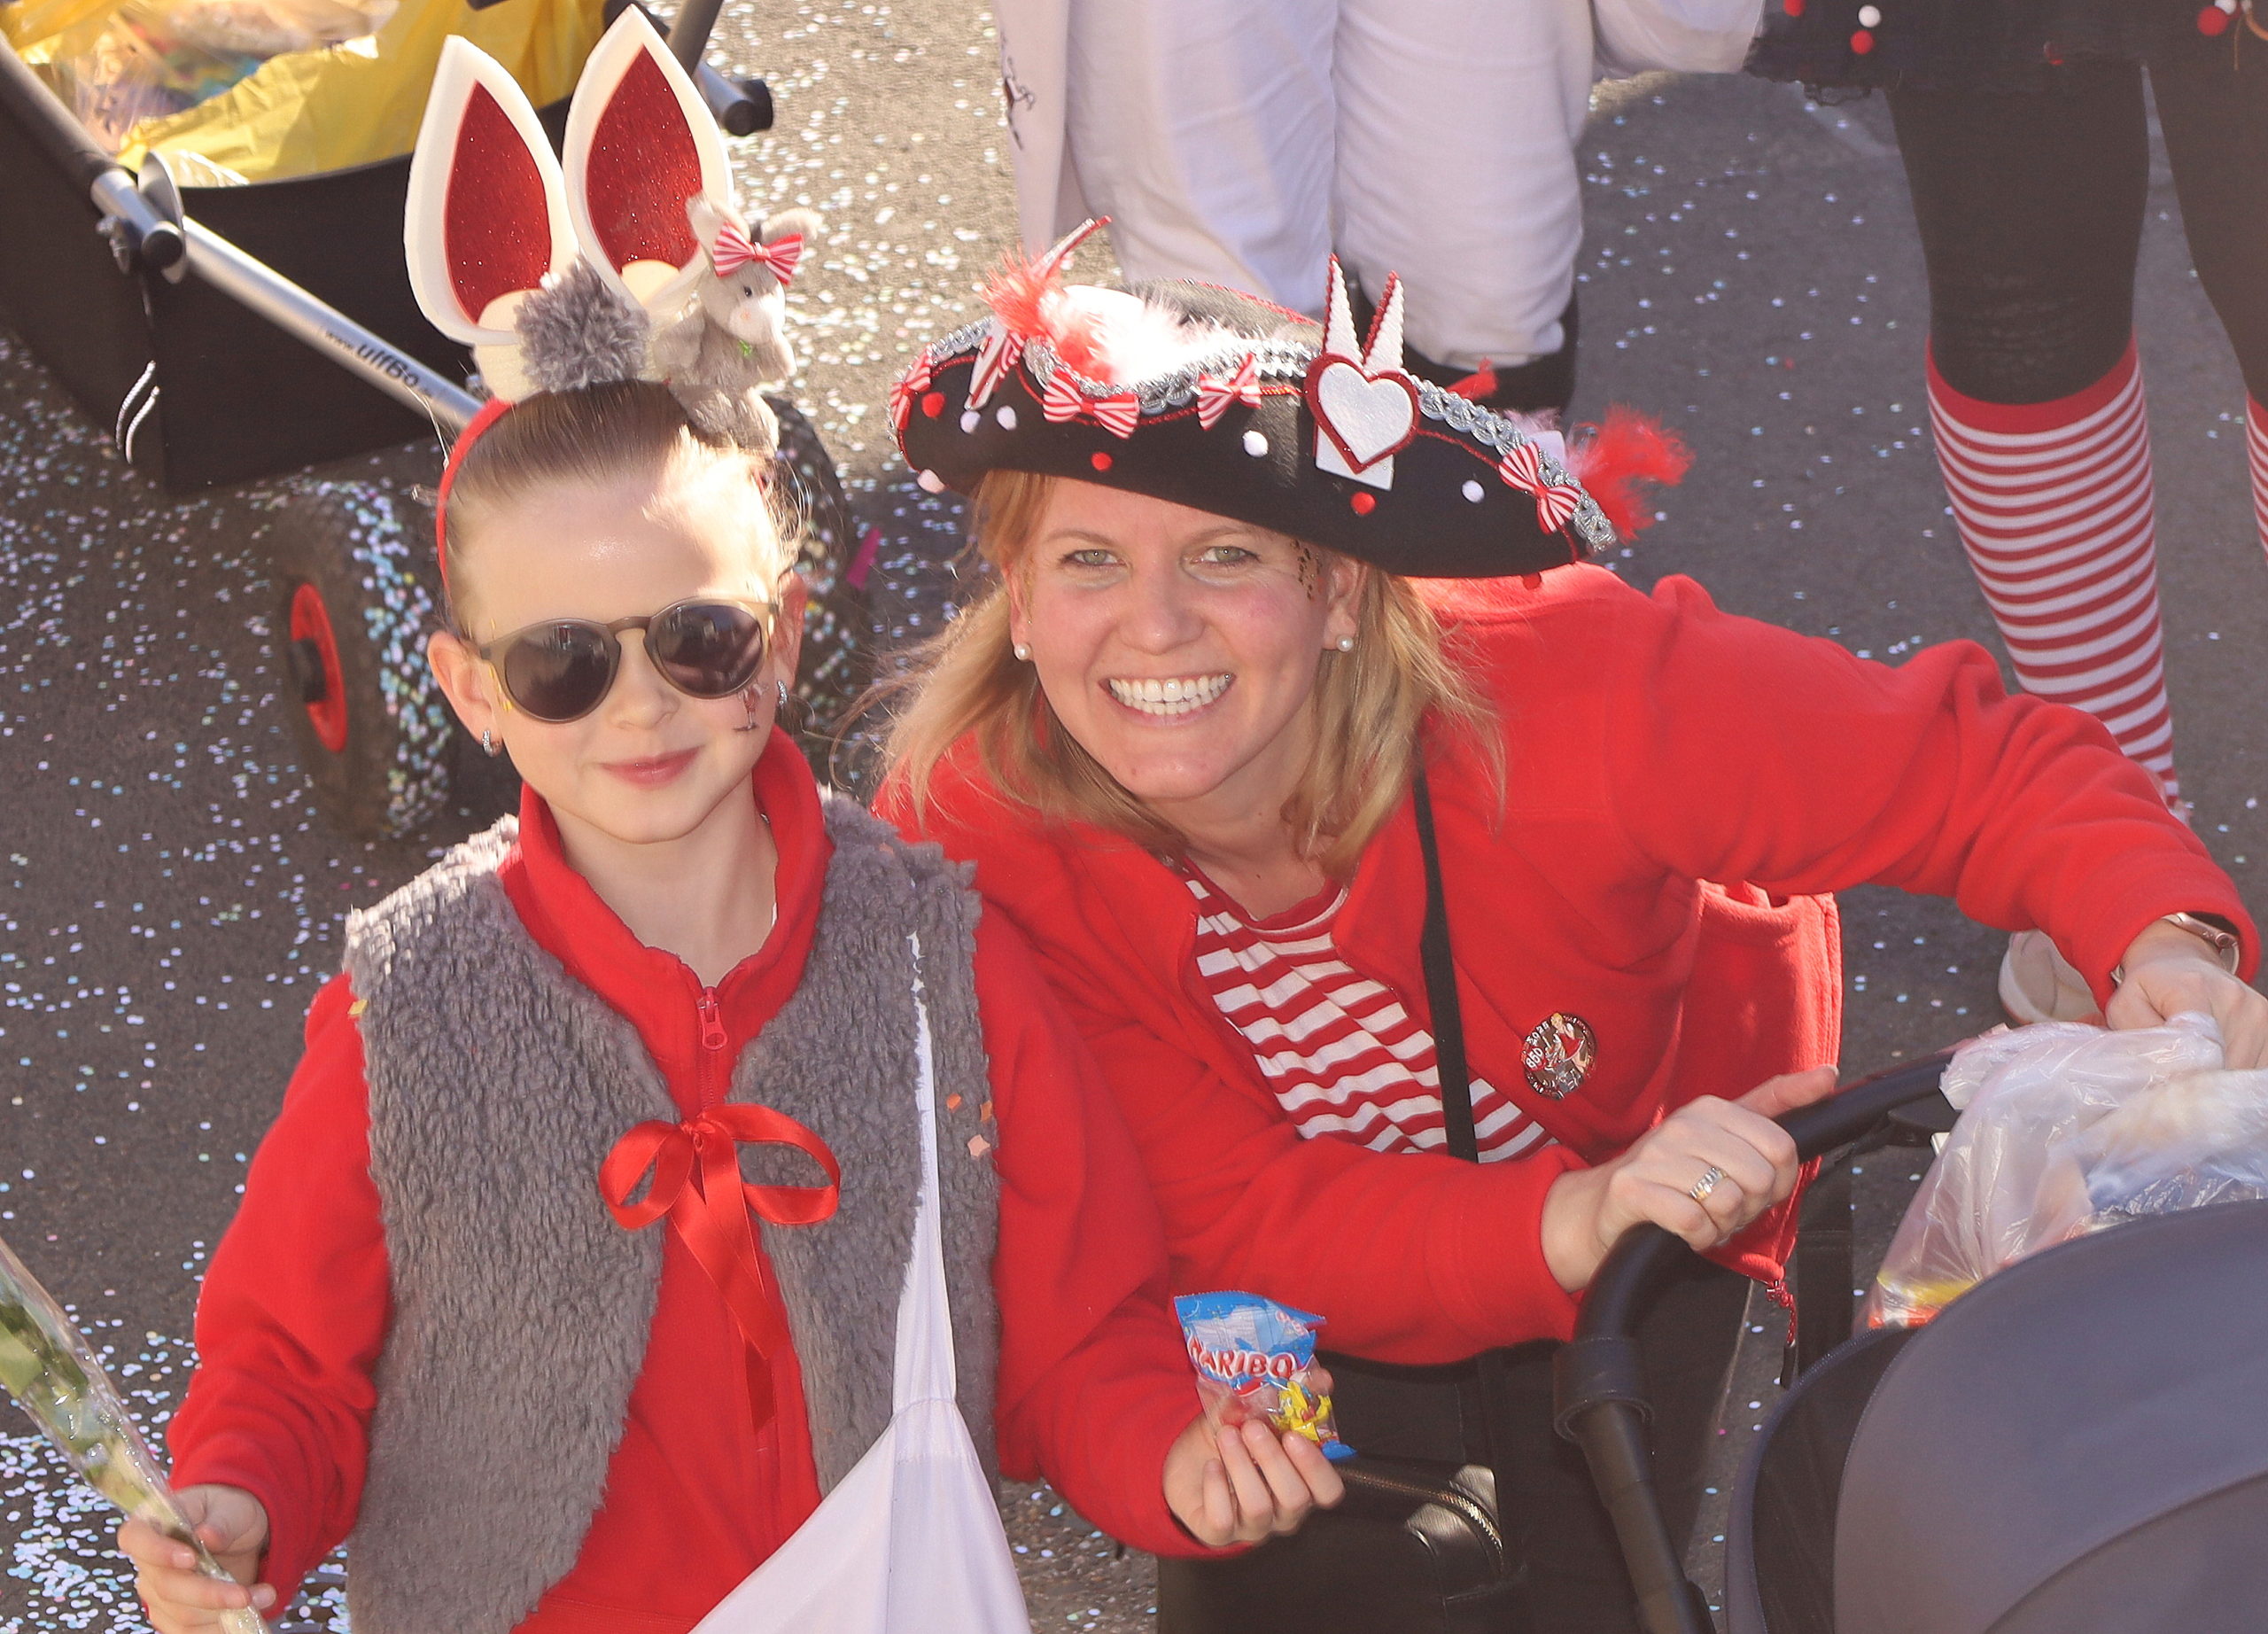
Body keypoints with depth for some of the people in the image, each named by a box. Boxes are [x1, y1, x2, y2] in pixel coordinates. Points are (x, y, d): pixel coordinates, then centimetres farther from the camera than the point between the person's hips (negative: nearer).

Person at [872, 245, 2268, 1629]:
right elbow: (1232, 1220, -33)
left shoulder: (1550, 694, -38)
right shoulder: (969, 841, -33)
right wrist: (1567, 1227, -51)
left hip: (1656, 1143, -1)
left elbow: (1981, 761, -29)